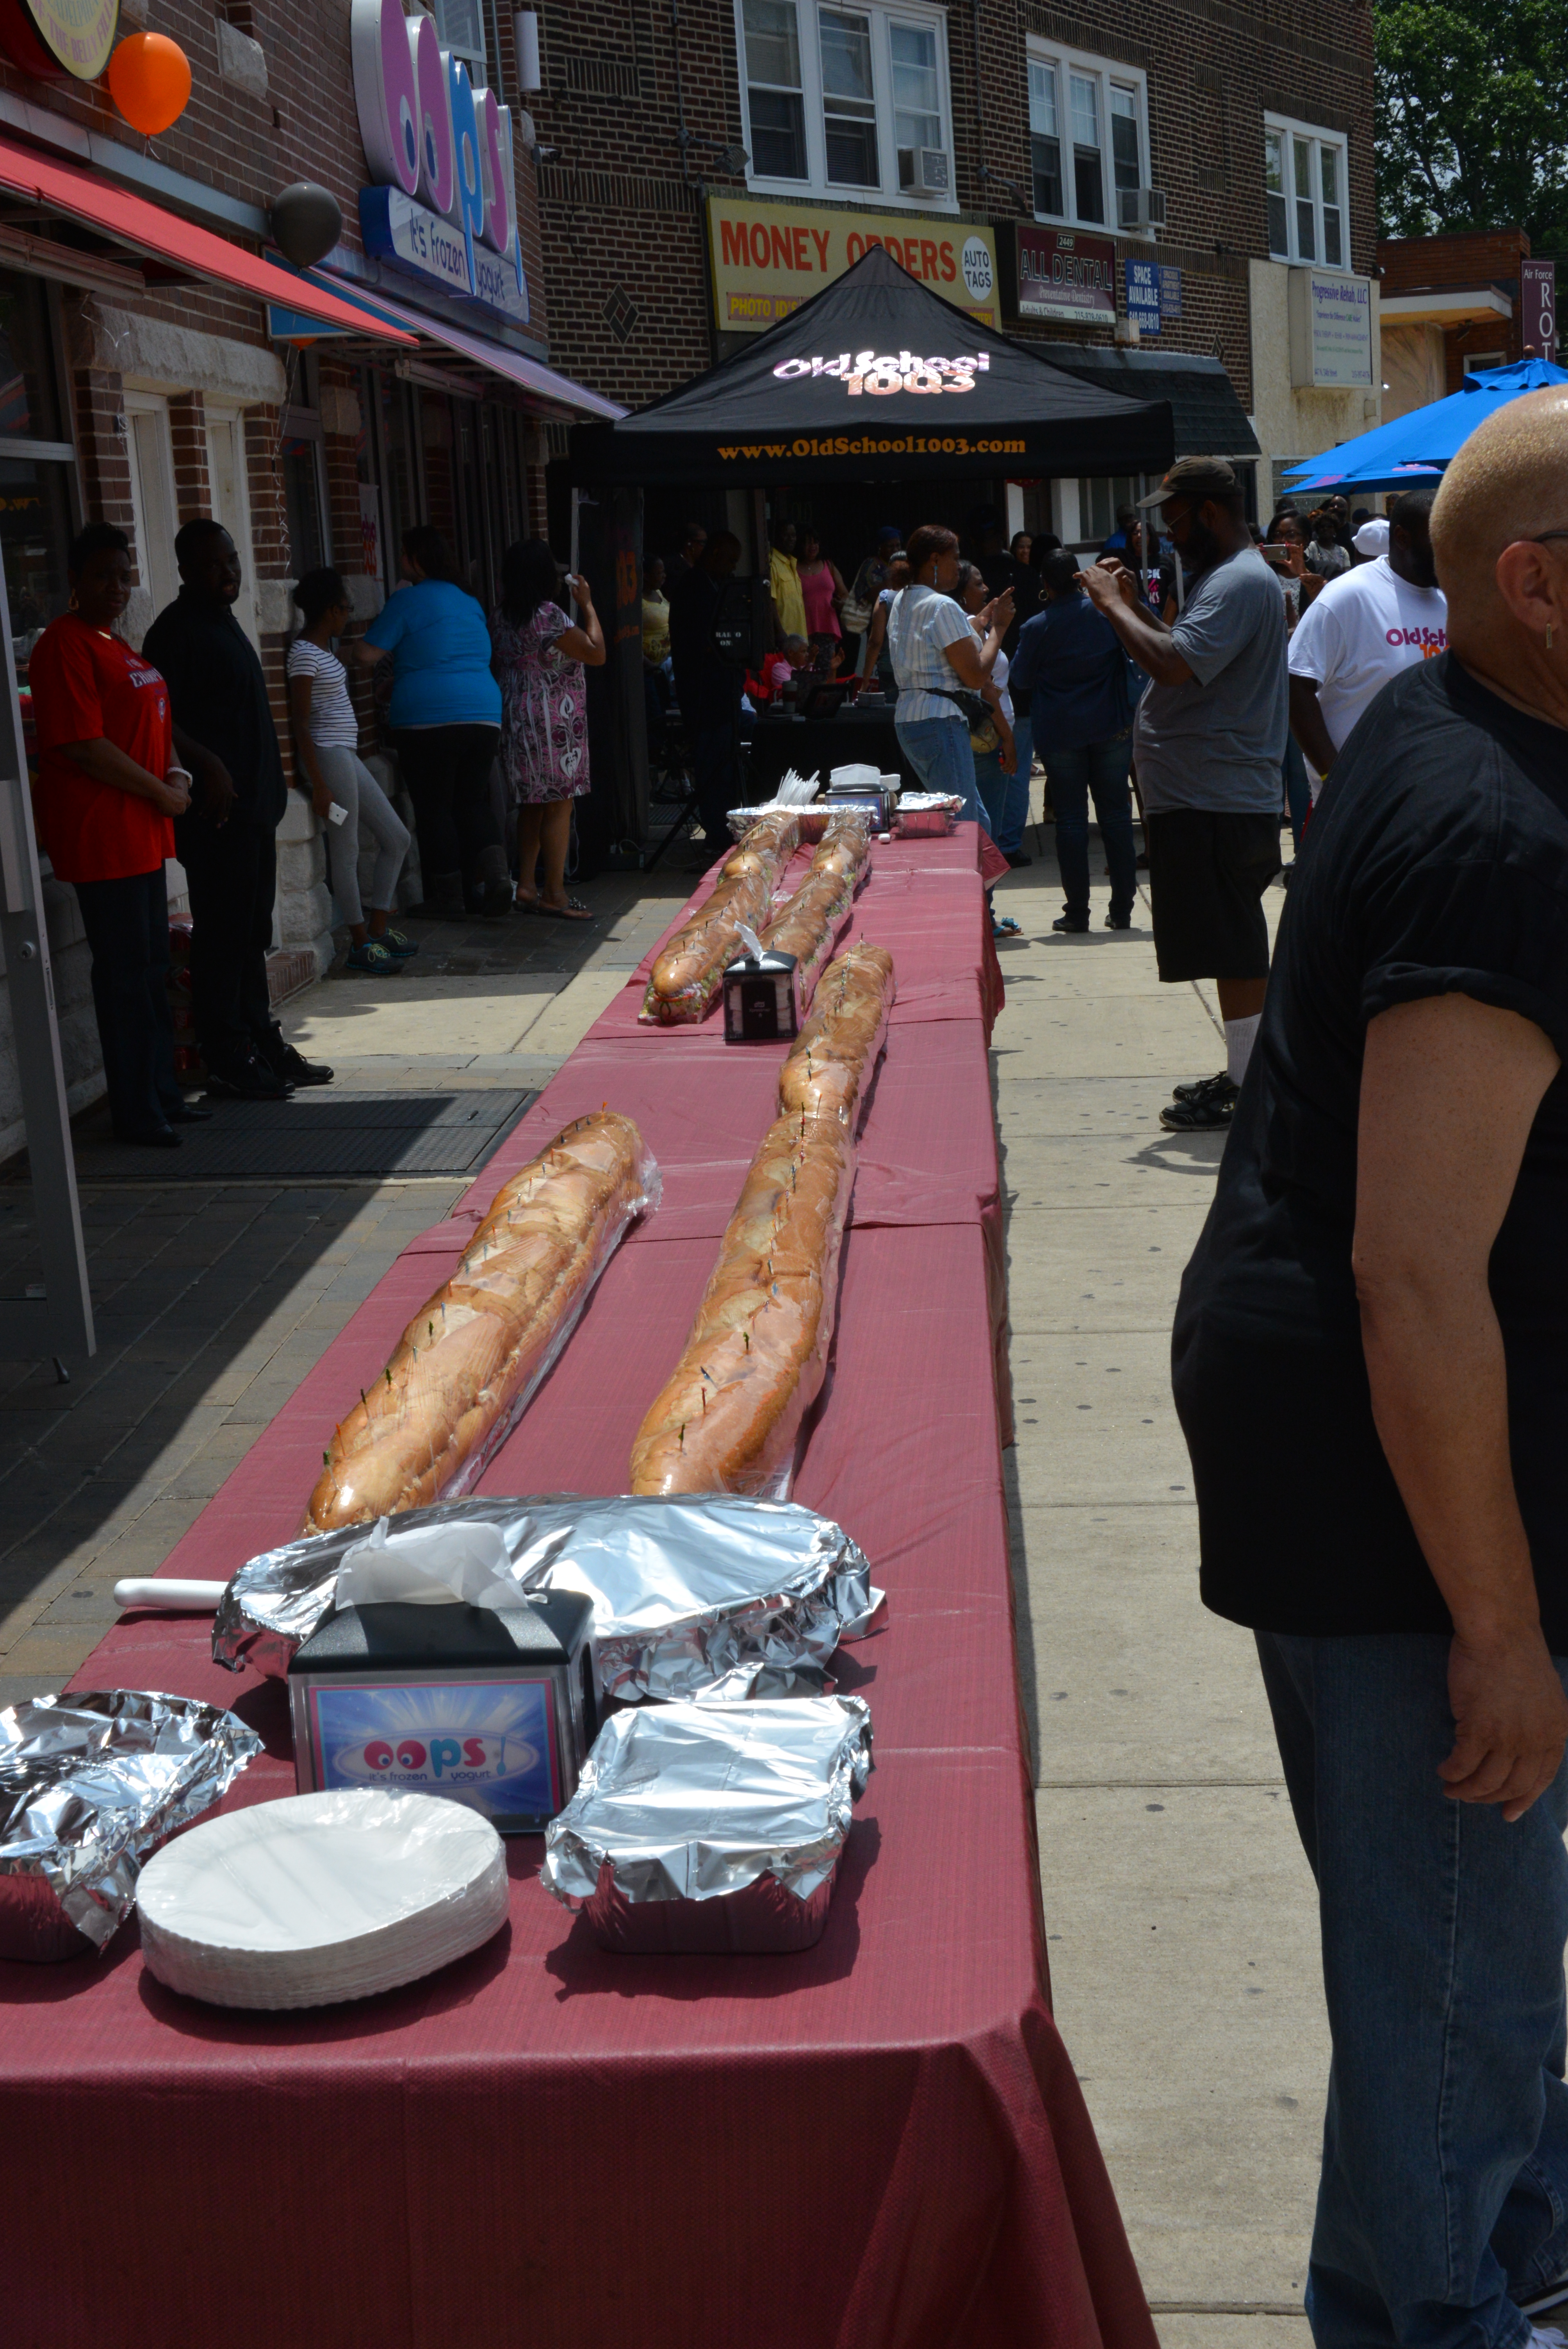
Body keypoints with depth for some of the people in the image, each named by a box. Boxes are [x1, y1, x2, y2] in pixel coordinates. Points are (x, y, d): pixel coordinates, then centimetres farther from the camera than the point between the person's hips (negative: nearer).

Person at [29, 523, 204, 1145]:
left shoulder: (114, 645, 18)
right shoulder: (65, 646, -13)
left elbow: (150, 725, 27)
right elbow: (82, 745, -20)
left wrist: (175, 772, 7)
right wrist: (161, 792, -13)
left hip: (142, 833, 10)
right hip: (100, 835, -10)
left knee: (152, 971, 15)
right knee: (126, 975, -5)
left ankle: (162, 1095, 25)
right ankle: (136, 1113, 2)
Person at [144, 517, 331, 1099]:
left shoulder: (222, 620, 17)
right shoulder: (177, 629, -12)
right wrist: (208, 765, -28)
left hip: (252, 805, 10)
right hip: (216, 811, -10)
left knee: (251, 936, 15)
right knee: (223, 936, -4)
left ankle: (263, 1045, 24)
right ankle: (228, 1061, 2)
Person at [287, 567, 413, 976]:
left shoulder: (323, 649, 16)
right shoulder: (304, 654, -13)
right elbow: (301, 723, -16)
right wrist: (319, 784, -20)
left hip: (347, 755, 10)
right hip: (328, 757, -10)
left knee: (397, 838, 11)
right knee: (346, 850, -3)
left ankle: (379, 928, 19)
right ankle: (361, 943, 4)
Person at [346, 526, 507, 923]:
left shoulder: (406, 600, -4)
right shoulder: (468, 601, 18)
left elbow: (368, 654, -6)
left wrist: (343, 650, 18)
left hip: (428, 719, -6)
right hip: (484, 715, 6)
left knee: (434, 808, 3)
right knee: (473, 802, 14)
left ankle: (448, 898, 5)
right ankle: (495, 873, -6)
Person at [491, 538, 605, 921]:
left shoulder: (500, 617, 7)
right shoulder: (549, 616, -16)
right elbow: (596, 654, -13)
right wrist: (588, 605, -3)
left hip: (517, 719, 8)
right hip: (553, 718, -8)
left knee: (532, 806, 14)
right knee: (559, 806, -3)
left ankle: (527, 886, 16)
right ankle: (554, 894, -2)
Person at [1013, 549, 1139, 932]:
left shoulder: (1037, 628, -7)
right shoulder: (1106, 613, -2)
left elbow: (1022, 684, 1)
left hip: (1060, 733, -1)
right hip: (1111, 728, 2)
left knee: (1071, 820, 4)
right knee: (1115, 815, 6)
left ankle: (1077, 911, 3)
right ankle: (1122, 910, 7)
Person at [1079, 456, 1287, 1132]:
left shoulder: (1240, 582, -16)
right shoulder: (1228, 576, 19)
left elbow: (1173, 666, -28)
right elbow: (1188, 659, 22)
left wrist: (1112, 602, -17)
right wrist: (1135, 605, 13)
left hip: (1217, 803, -11)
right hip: (1202, 794, 11)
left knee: (1235, 951, -6)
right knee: (1234, 950, 15)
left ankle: (1245, 1088, -1)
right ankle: (1242, 1075, 24)